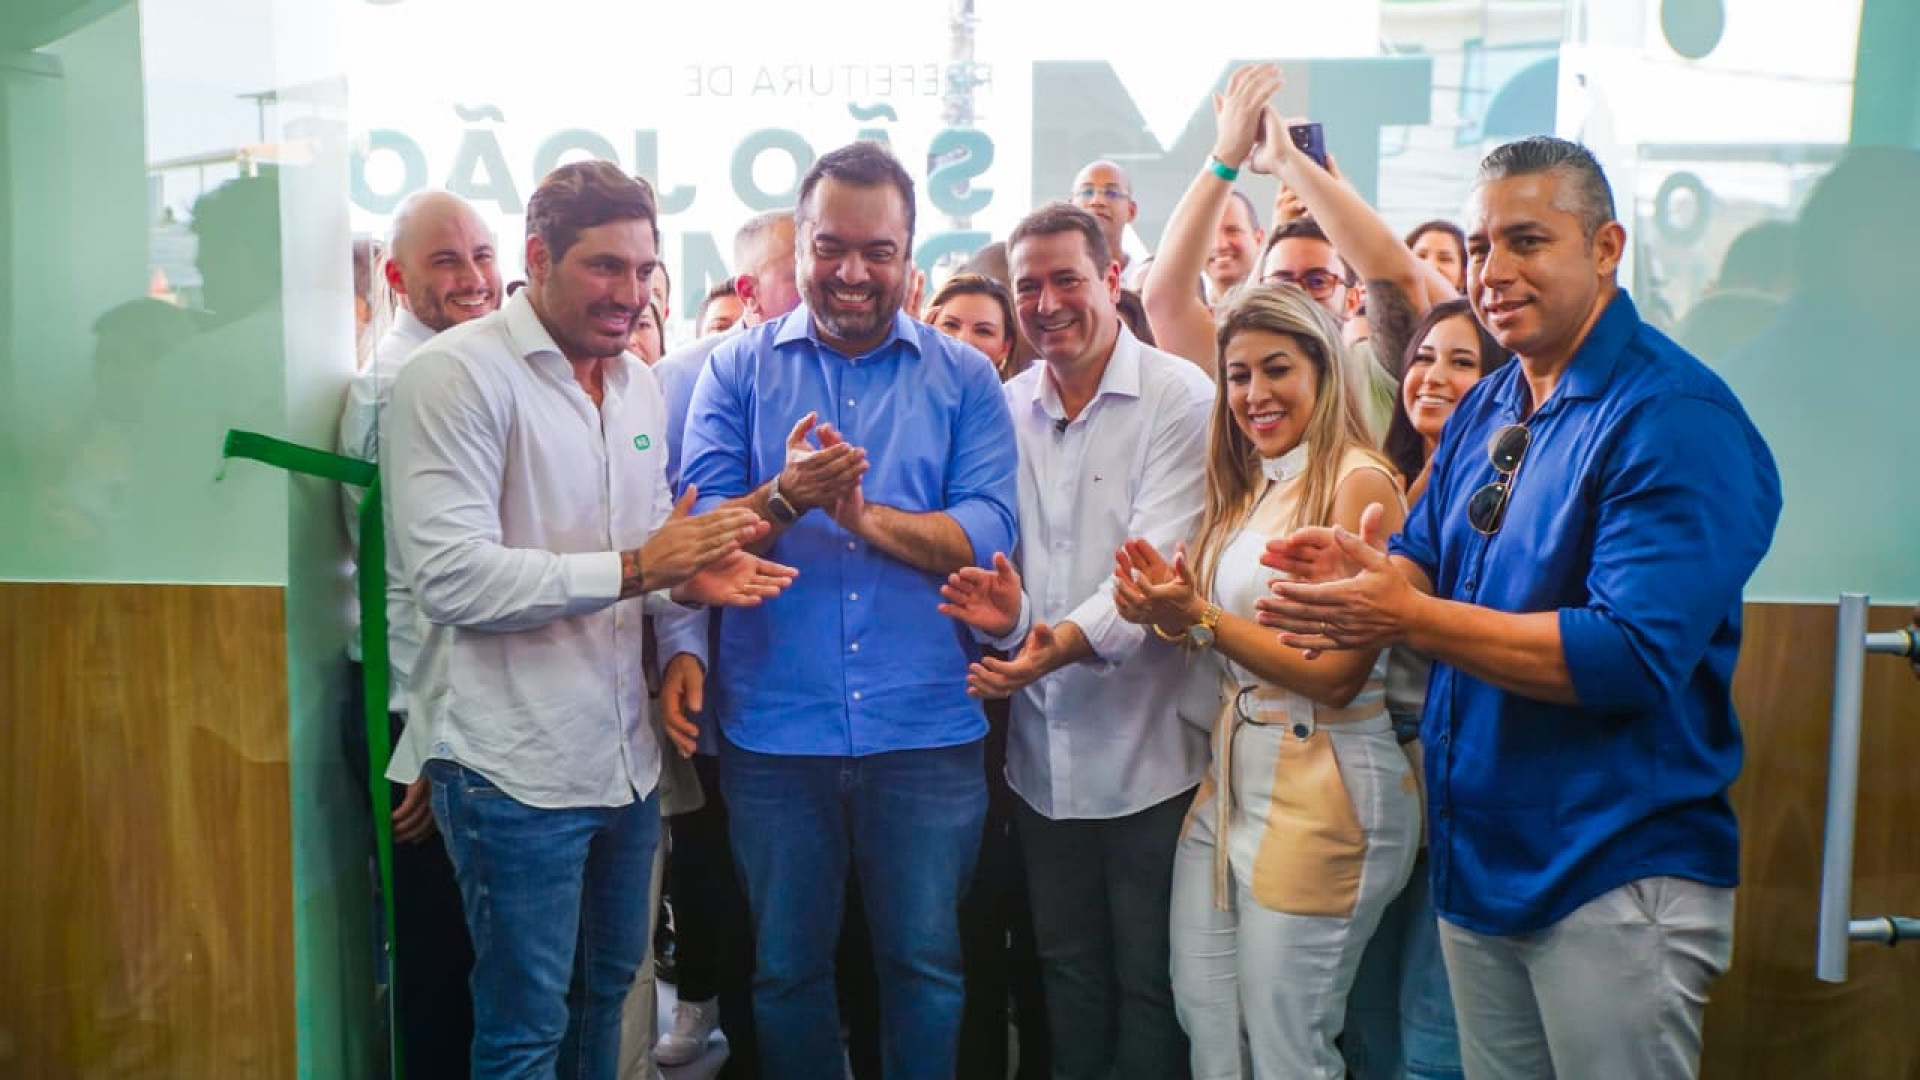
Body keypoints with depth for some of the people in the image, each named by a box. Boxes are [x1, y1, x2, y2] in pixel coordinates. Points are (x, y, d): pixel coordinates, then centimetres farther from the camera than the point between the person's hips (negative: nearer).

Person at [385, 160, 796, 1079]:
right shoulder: (458, 373, -13)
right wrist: (635, 569, -25)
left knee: (605, 990, 21)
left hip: (625, 757, 7)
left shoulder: (638, 384, 11)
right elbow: (450, 576, -22)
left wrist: (685, 637, -3)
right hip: (515, 769, -7)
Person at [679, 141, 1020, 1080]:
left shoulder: (964, 379, 3)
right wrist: (784, 498, -23)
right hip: (774, 729, 1)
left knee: (925, 965, 12)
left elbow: (989, 537, -7)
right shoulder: (737, 369, 4)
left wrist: (869, 515, -21)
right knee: (786, 970, 15)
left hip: (926, 730, 0)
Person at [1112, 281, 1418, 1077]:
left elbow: (1336, 674, -16)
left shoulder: (1357, 480, -13)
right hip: (1231, 773, 8)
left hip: (1321, 790, -7)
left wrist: (1199, 616, -19)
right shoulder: (1246, 490, 12)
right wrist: (1172, 614, -7)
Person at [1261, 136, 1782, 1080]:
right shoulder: (1484, 410, 9)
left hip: (1616, 877, -7)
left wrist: (1408, 615, -27)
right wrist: (1364, 573, -12)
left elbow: (1635, 654, -26)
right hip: (1478, 858, 8)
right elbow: (1431, 567, 12)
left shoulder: (1677, 419, -17)